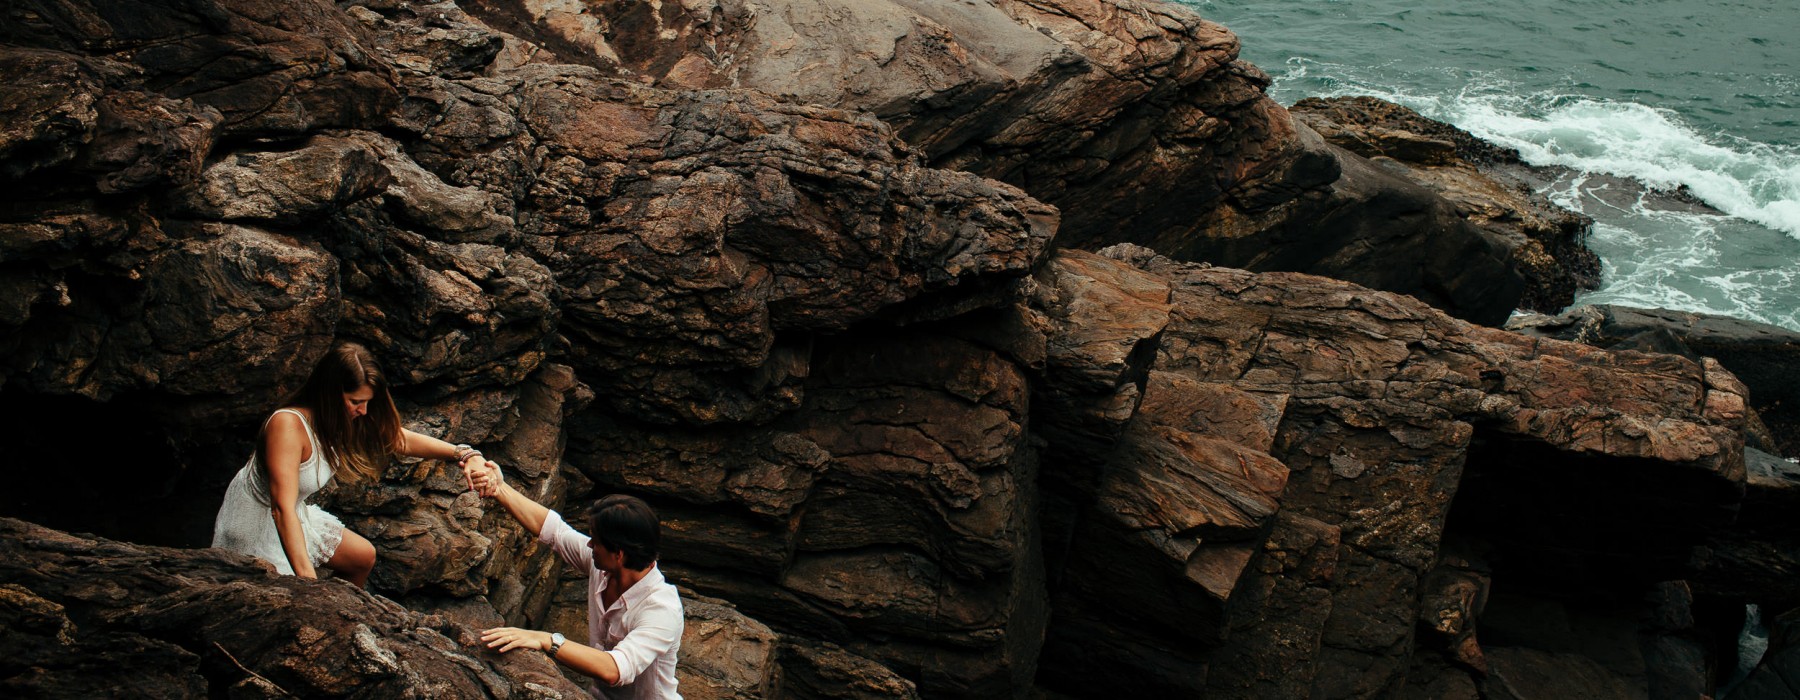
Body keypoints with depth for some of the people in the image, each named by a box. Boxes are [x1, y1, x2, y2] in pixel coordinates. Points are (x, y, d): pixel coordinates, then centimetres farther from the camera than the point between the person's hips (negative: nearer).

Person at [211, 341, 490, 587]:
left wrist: (462, 454, -18)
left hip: (296, 515, 9)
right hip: (254, 522, -9)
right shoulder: (288, 424, -34)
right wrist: (307, 578, -44)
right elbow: (282, 508, -38)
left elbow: (401, 439, -2)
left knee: (363, 557, 15)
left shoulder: (341, 418, -11)